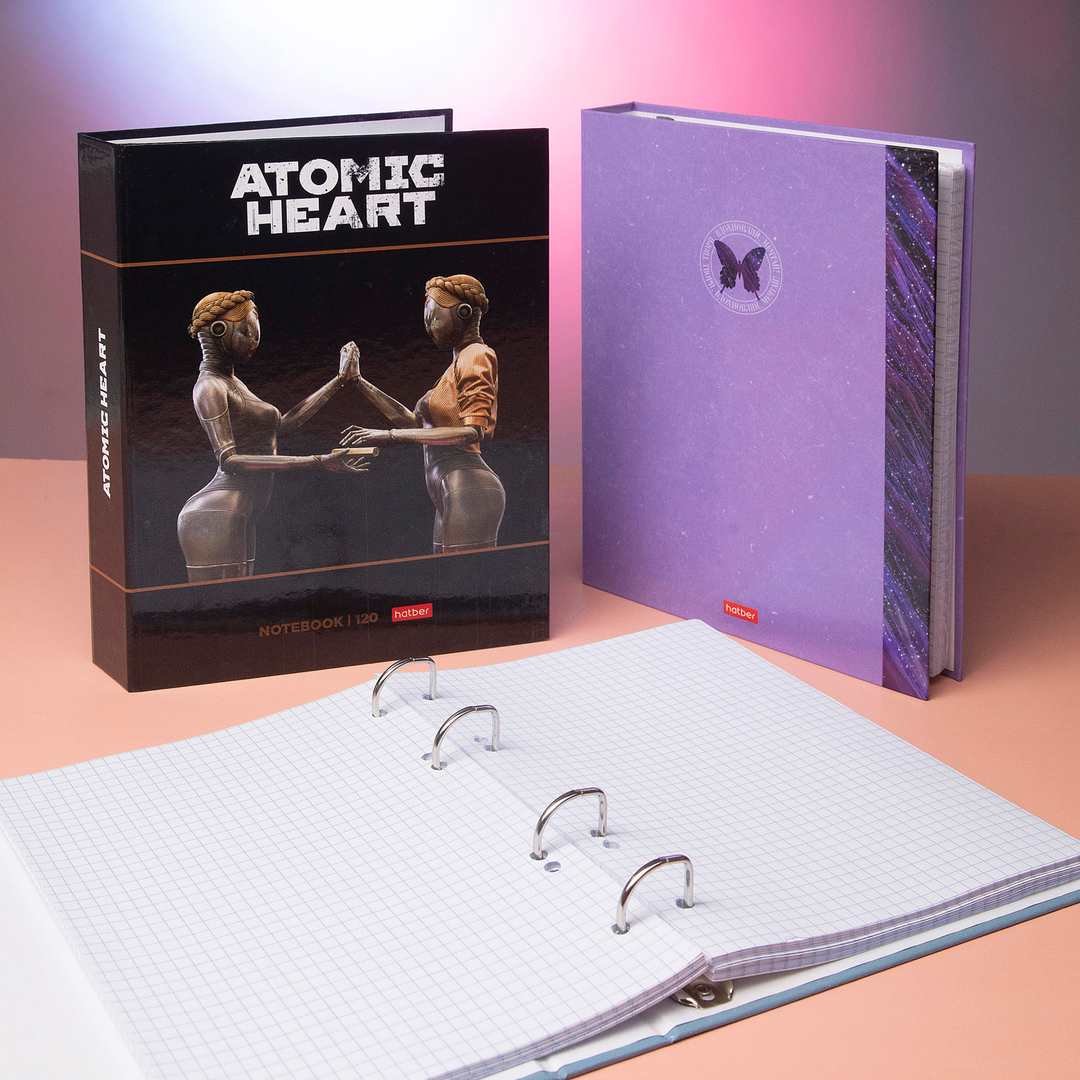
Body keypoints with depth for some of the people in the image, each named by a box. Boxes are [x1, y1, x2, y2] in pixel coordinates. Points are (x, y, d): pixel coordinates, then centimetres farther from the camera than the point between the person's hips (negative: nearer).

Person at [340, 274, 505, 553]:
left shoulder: (476, 356, -4)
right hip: (452, 498, 9)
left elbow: (475, 431, -16)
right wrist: (359, 382, 25)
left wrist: (392, 435, -17)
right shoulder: (458, 364, 25)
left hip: (468, 491, -9)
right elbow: (414, 421, 26)